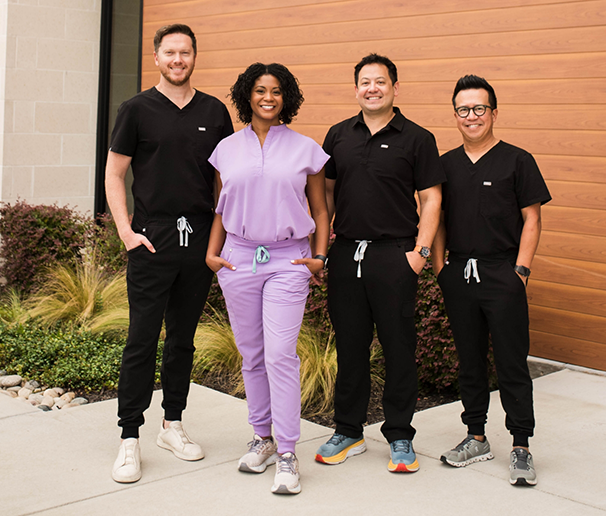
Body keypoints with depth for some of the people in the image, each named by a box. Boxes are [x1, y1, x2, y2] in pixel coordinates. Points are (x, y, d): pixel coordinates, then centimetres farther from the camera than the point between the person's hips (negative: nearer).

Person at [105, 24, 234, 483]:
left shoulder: (214, 112, 9)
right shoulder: (138, 109, 2)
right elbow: (114, 174, 3)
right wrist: (126, 230, -8)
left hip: (199, 241, 3)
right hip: (152, 241, -3)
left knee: (184, 338, 11)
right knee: (142, 339, -3)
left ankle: (173, 425, 24)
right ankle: (130, 438, 4)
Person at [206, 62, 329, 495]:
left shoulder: (305, 149, 5)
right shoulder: (228, 149, 10)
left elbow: (319, 209, 9)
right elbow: (221, 209, 16)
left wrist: (319, 256, -1)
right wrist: (213, 252, 5)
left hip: (287, 260, -3)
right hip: (239, 259, 3)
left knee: (281, 353, -11)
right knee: (251, 354, 8)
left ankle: (287, 455, -5)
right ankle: (262, 438, 22)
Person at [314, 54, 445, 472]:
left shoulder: (417, 139, 1)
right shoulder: (339, 136, 11)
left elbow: (431, 199, -1)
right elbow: (327, 191, 17)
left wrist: (421, 250, -9)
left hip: (394, 255, -3)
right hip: (346, 254, 4)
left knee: (399, 347, 2)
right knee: (349, 345, 10)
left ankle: (400, 437, 14)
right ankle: (348, 432, 22)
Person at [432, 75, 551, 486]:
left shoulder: (517, 161, -1)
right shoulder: (447, 164, 11)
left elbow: (531, 220, -2)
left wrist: (521, 270, -10)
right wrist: (439, 266, 6)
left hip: (503, 275, -4)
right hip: (459, 277, 4)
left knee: (512, 365, -1)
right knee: (469, 361, 12)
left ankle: (521, 448, 8)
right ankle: (477, 438, 25)